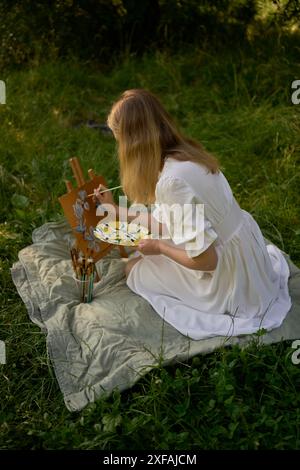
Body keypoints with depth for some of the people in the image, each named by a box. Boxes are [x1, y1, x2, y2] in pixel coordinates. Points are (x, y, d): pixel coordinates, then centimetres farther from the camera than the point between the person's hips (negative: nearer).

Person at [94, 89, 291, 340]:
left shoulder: (172, 181, -31)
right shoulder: (184, 153, -2)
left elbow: (204, 259, -27)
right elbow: (161, 221, 10)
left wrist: (158, 247, -10)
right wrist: (116, 210, 19)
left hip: (228, 279, -8)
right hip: (245, 244, 8)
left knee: (134, 269, 9)